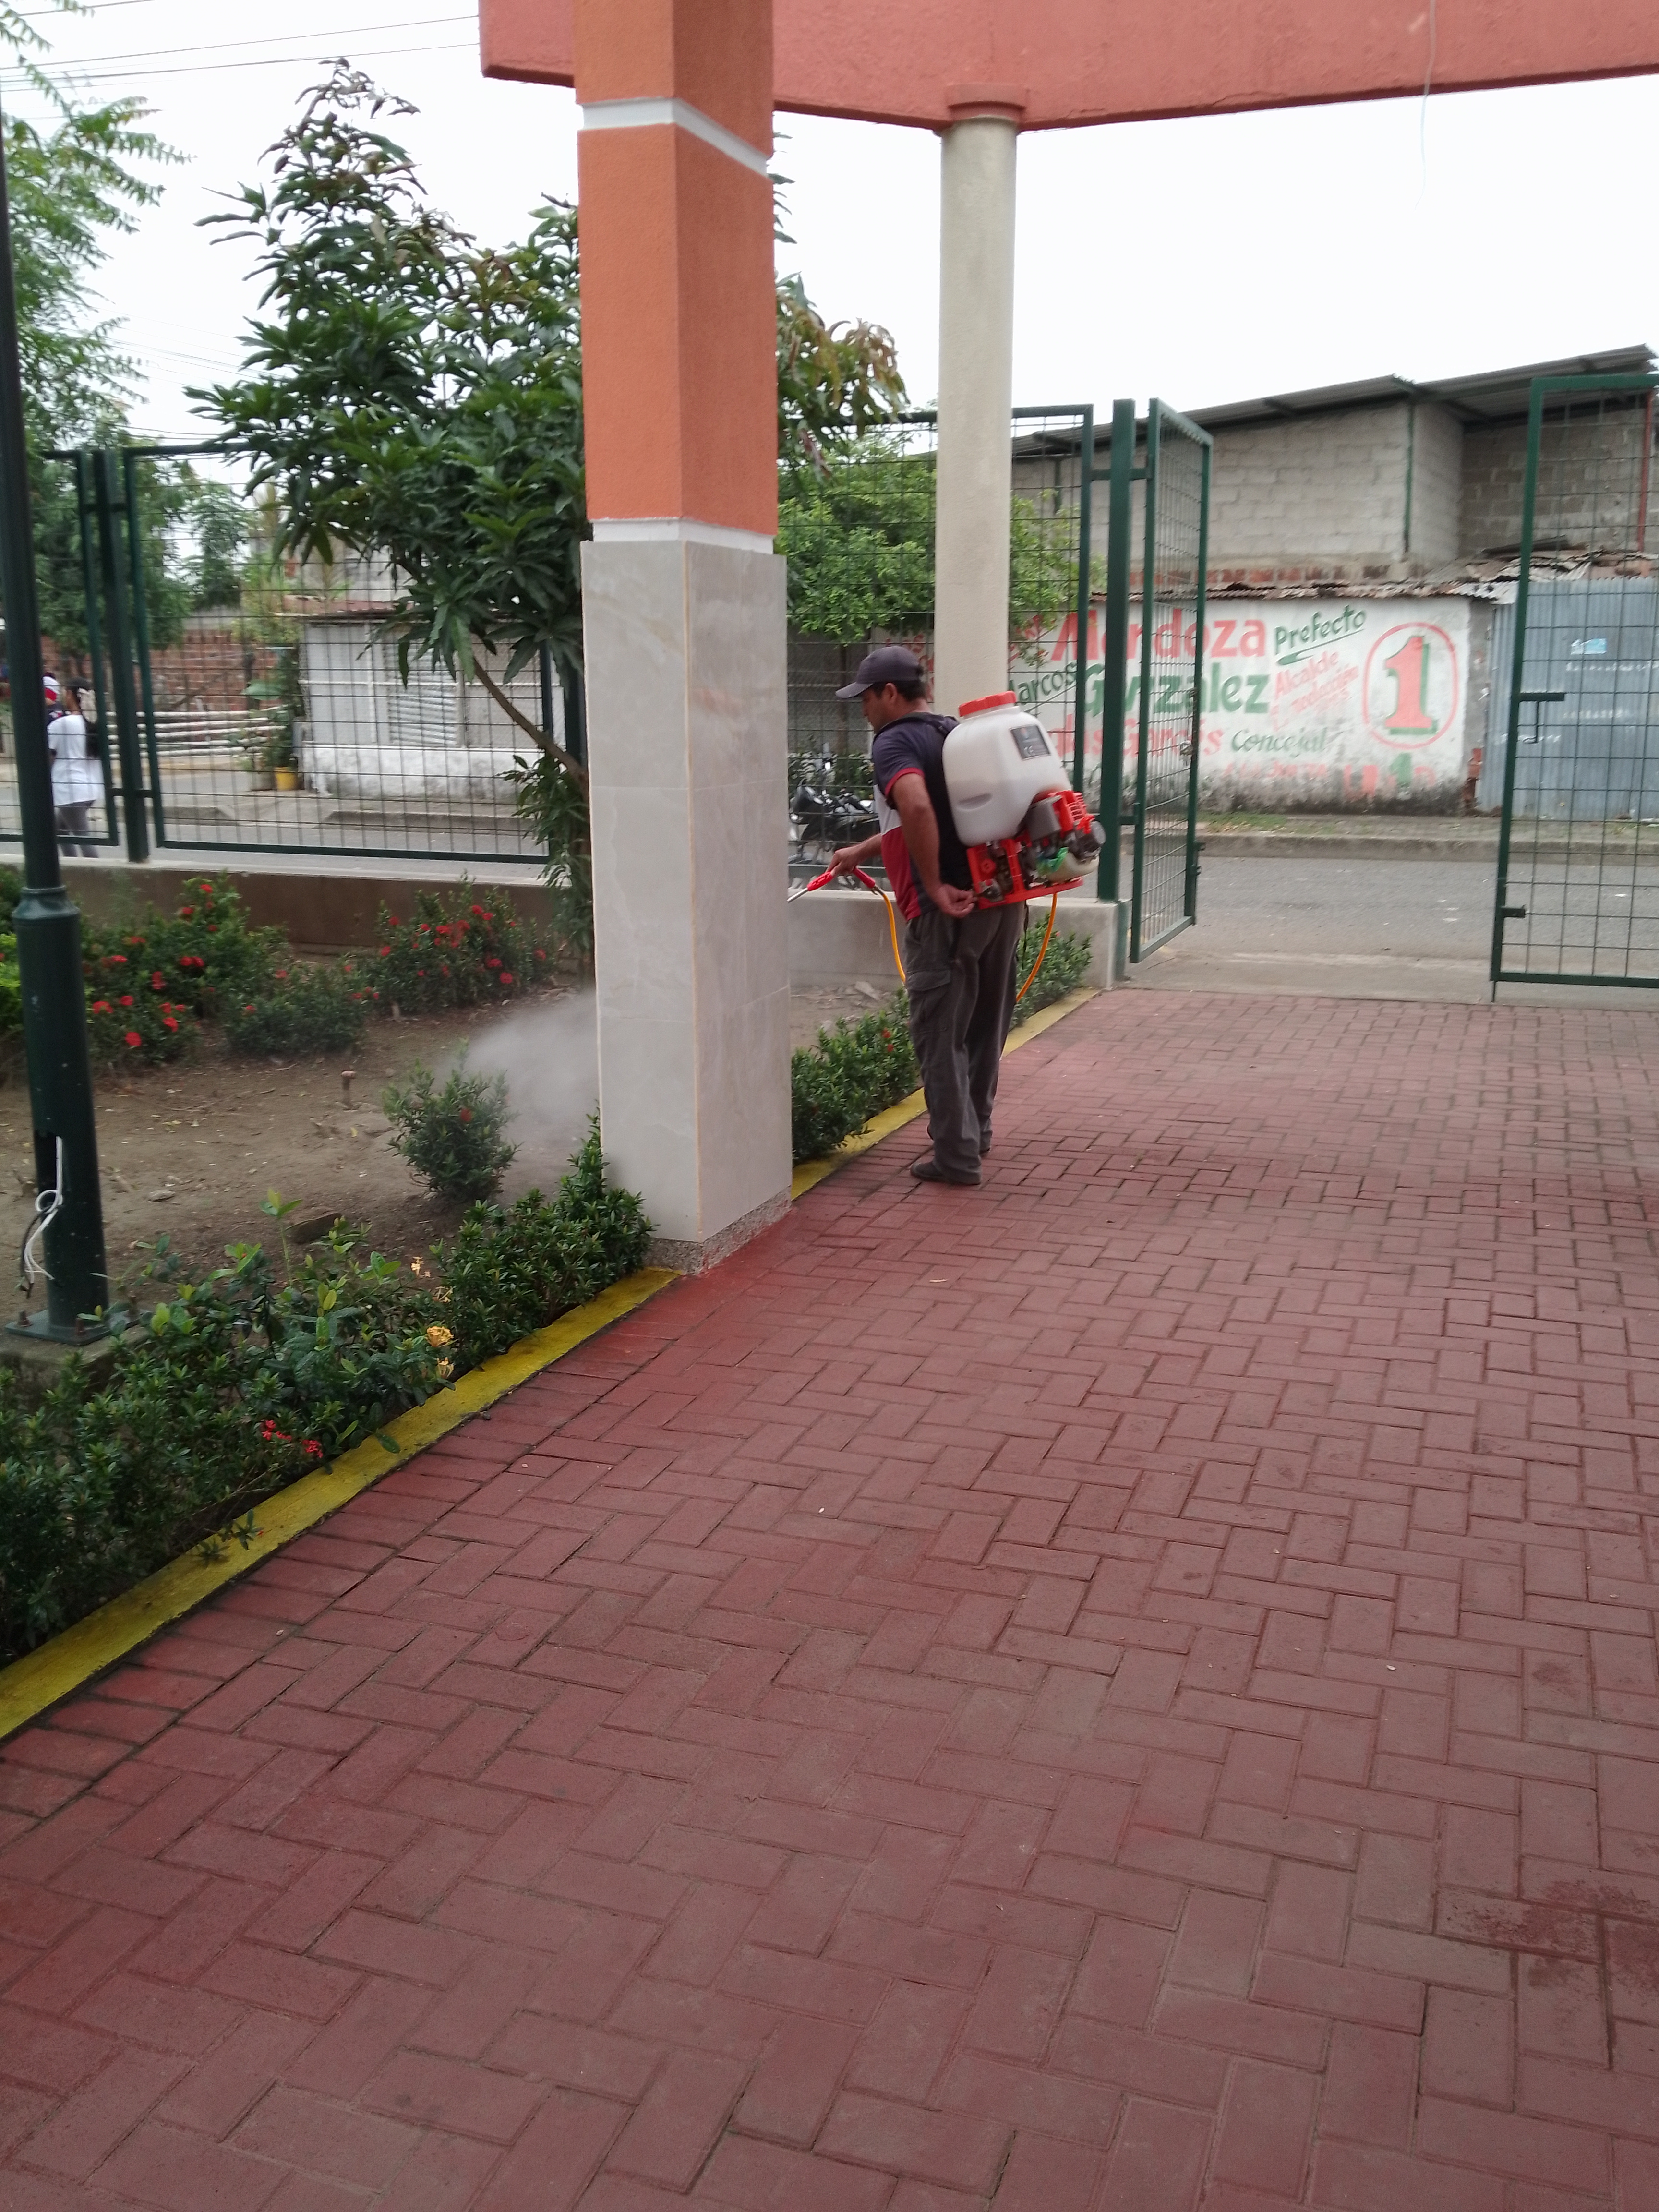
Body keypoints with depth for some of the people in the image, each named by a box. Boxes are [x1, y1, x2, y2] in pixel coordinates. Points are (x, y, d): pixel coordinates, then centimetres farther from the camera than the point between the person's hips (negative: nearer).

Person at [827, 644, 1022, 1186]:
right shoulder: (957, 732, 18)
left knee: (940, 1034, 3)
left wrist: (934, 886, -21)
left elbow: (918, 809, -30)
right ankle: (975, 1131, 34)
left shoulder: (895, 742, -9)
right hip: (1001, 898, 8)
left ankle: (956, 1156, 7)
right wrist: (862, 851, 39)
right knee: (985, 1025, 19)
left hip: (949, 911, -8)